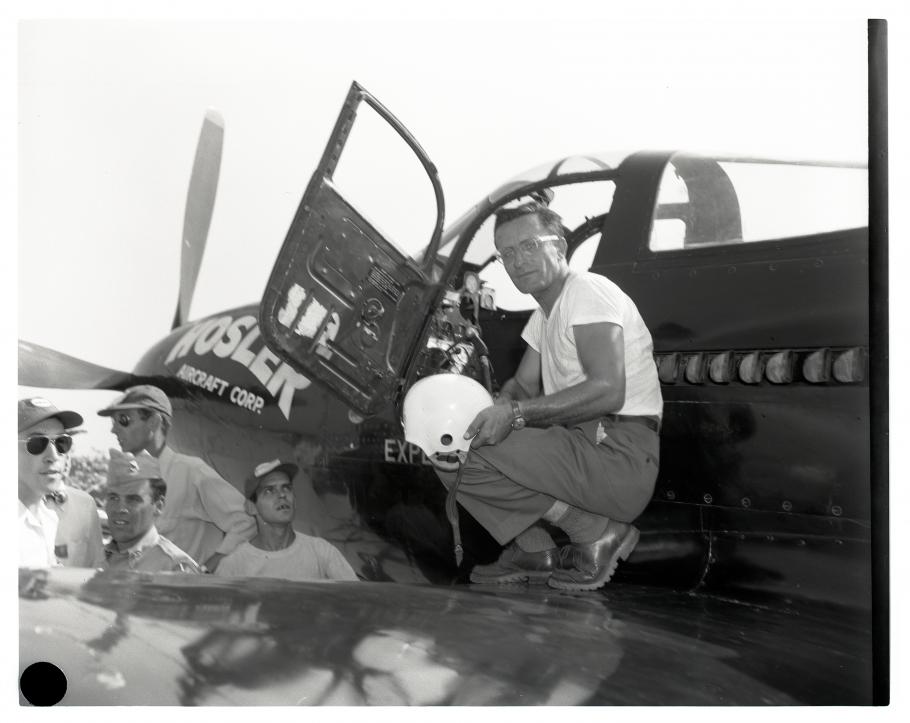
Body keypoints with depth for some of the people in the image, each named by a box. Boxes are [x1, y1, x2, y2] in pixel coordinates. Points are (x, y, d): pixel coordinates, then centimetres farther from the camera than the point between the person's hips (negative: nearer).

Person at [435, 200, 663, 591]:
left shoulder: (588, 290, -8)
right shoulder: (544, 314, 23)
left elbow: (608, 391, -21)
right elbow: (523, 386, 19)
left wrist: (515, 413, -22)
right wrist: (497, 408, -5)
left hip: (622, 456, -10)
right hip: (585, 446, 10)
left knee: (460, 455, -20)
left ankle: (597, 532, -11)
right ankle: (534, 550, 5)